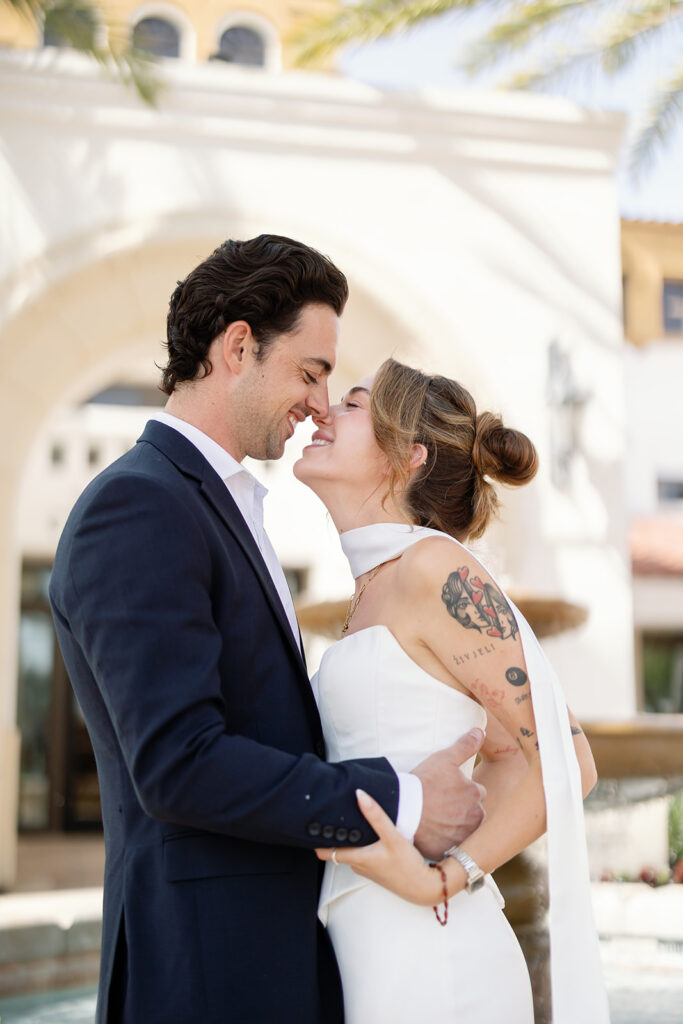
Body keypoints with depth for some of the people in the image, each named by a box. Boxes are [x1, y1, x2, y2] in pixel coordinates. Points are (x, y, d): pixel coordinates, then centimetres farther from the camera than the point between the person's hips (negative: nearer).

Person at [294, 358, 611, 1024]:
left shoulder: (436, 568, -12)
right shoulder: (373, 593, 13)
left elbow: (567, 762, -11)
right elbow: (505, 755, 18)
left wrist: (442, 877, -18)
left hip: (427, 962, -8)